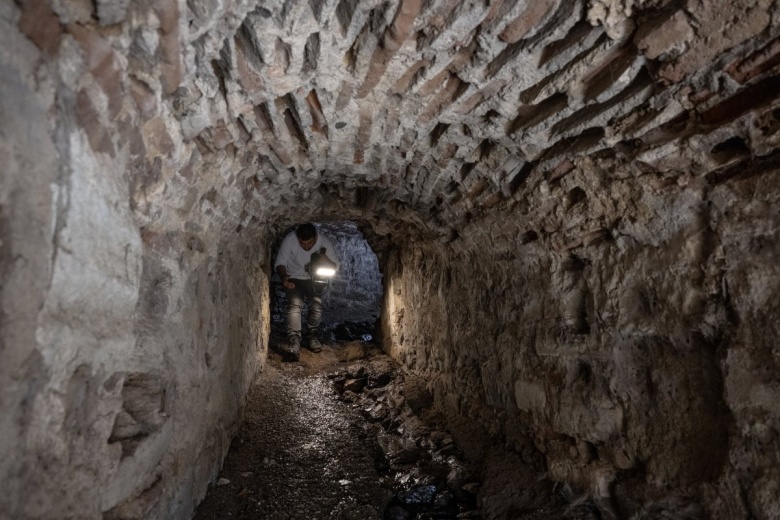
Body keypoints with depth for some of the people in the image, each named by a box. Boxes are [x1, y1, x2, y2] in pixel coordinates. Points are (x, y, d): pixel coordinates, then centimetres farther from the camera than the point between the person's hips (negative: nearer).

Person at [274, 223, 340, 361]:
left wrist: (324, 259, -37)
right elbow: (280, 263, -17)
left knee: (317, 304, -15)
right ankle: (293, 341, -26)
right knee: (295, 304, -23)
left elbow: (335, 265, -15)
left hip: (314, 279, 2)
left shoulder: (324, 242, -24)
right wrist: (283, 277, -39)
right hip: (294, 278, -1)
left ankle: (312, 336, 9)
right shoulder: (289, 240, -27)